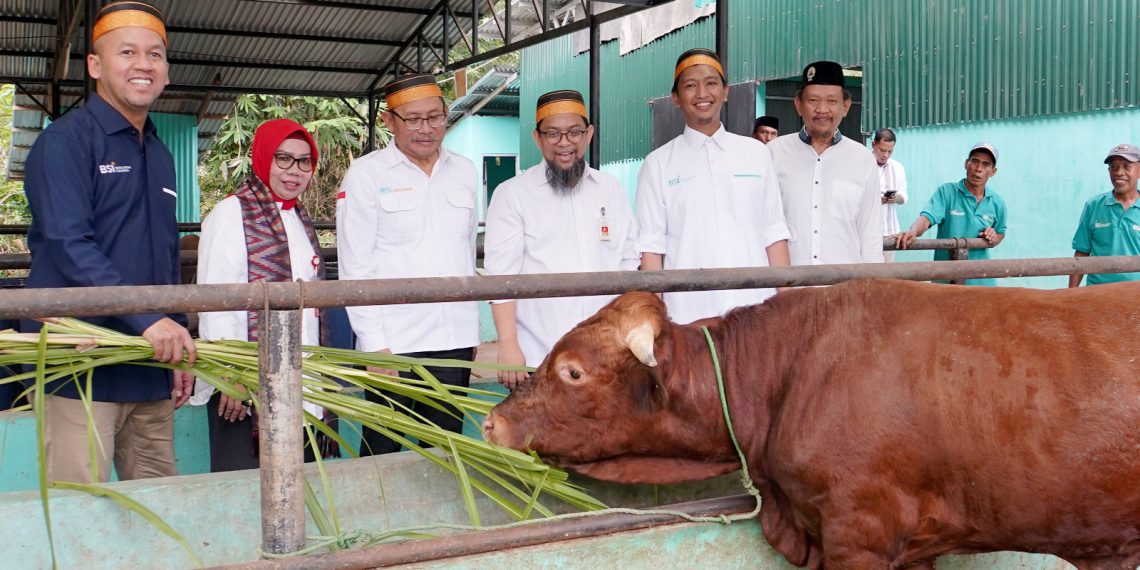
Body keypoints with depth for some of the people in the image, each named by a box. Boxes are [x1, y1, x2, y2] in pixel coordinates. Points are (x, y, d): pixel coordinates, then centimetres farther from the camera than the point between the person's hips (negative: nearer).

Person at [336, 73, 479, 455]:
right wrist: (375, 343, -11)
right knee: (384, 452, 2)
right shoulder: (366, 174, -2)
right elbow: (356, 268, -5)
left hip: (455, 339, 4)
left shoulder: (464, 172, 12)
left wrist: (473, 328, 14)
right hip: (394, 343, -4)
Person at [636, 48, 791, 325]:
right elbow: (651, 246, 2)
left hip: (755, 308, 2)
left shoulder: (756, 153, 12)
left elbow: (774, 233, 11)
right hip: (688, 313, -2)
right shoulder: (659, 164, 6)